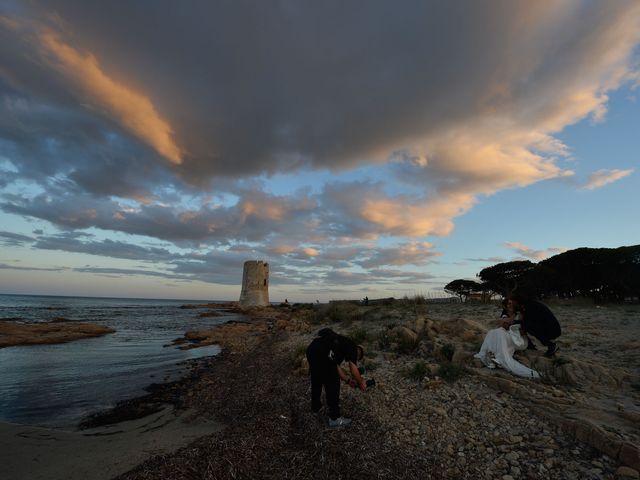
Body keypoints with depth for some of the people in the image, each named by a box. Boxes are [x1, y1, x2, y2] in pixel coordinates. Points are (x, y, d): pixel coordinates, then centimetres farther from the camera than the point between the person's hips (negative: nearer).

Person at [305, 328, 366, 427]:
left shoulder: (342, 344, 37)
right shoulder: (352, 347, 16)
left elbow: (336, 367, 38)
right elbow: (354, 370, 10)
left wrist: (348, 381, 45)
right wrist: (361, 383, 27)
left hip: (311, 349, 9)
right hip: (323, 353, -9)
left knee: (316, 381, 30)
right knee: (333, 385, 9)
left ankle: (315, 406, 51)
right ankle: (334, 418, 22)